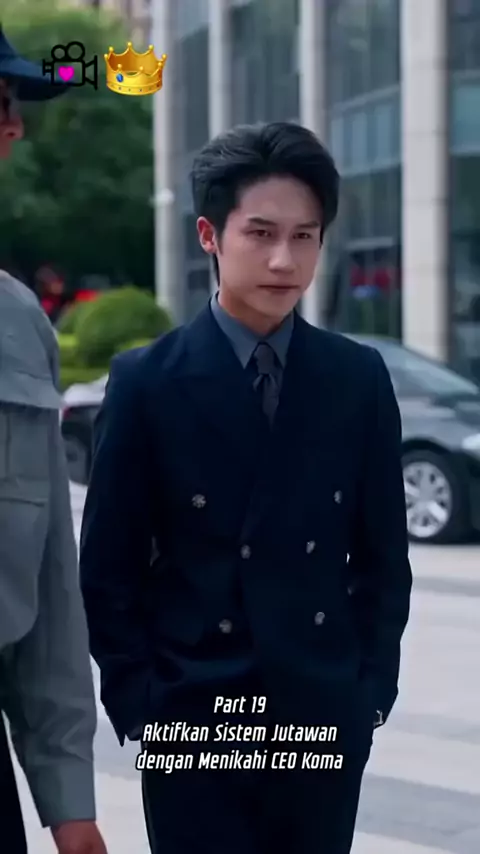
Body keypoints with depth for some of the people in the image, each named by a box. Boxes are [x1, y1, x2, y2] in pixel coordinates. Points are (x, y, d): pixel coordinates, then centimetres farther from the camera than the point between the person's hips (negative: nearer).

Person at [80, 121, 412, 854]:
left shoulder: (359, 379, 2)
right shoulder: (146, 382, -5)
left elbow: (384, 553, 8)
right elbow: (106, 569, -2)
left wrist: (373, 686, 1)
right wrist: (139, 707, -6)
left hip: (326, 717, 2)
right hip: (191, 721, -2)